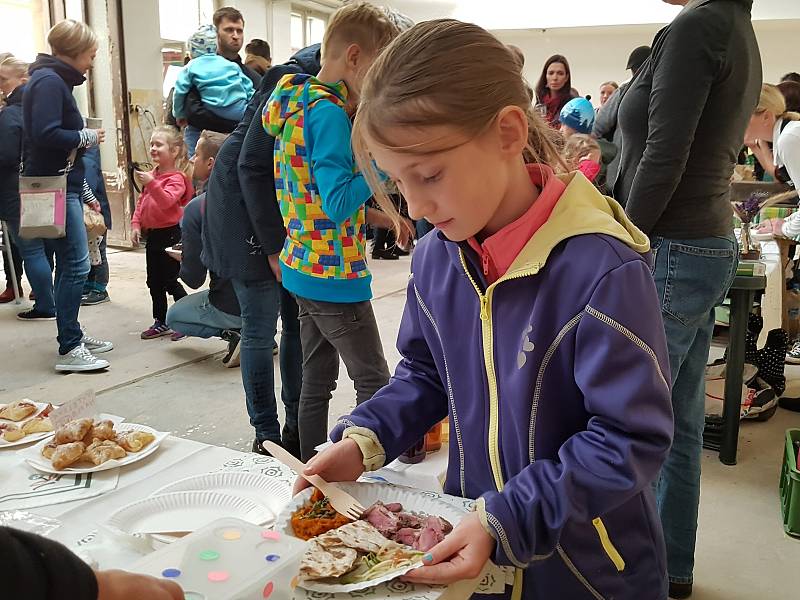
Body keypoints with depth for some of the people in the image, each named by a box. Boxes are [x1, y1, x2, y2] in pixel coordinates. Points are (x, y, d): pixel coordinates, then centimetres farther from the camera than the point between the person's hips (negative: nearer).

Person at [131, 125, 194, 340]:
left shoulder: (177, 178, -12)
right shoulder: (151, 175, 11)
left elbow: (166, 201, -28)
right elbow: (141, 202, 16)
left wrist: (151, 184, -40)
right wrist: (136, 224, 6)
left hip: (170, 234, -8)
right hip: (152, 234, 8)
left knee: (170, 280, -3)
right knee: (154, 281, 14)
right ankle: (161, 322, 25)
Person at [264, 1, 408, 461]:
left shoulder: (298, 102, 10)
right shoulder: (329, 112, -19)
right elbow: (339, 203, -25)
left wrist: (375, 215, 12)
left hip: (303, 269, 9)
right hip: (335, 276, -9)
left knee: (317, 380, 17)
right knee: (375, 384, 3)